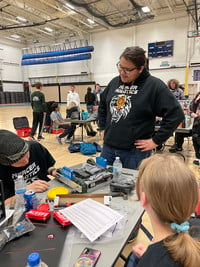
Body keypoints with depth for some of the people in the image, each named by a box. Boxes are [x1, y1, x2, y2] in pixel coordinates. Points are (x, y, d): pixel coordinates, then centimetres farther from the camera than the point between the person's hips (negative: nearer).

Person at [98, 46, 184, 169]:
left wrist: (156, 140, -12)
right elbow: (102, 105, 22)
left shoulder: (154, 85, -11)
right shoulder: (114, 82, 7)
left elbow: (176, 114, -13)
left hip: (135, 151, -5)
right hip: (108, 147, 6)